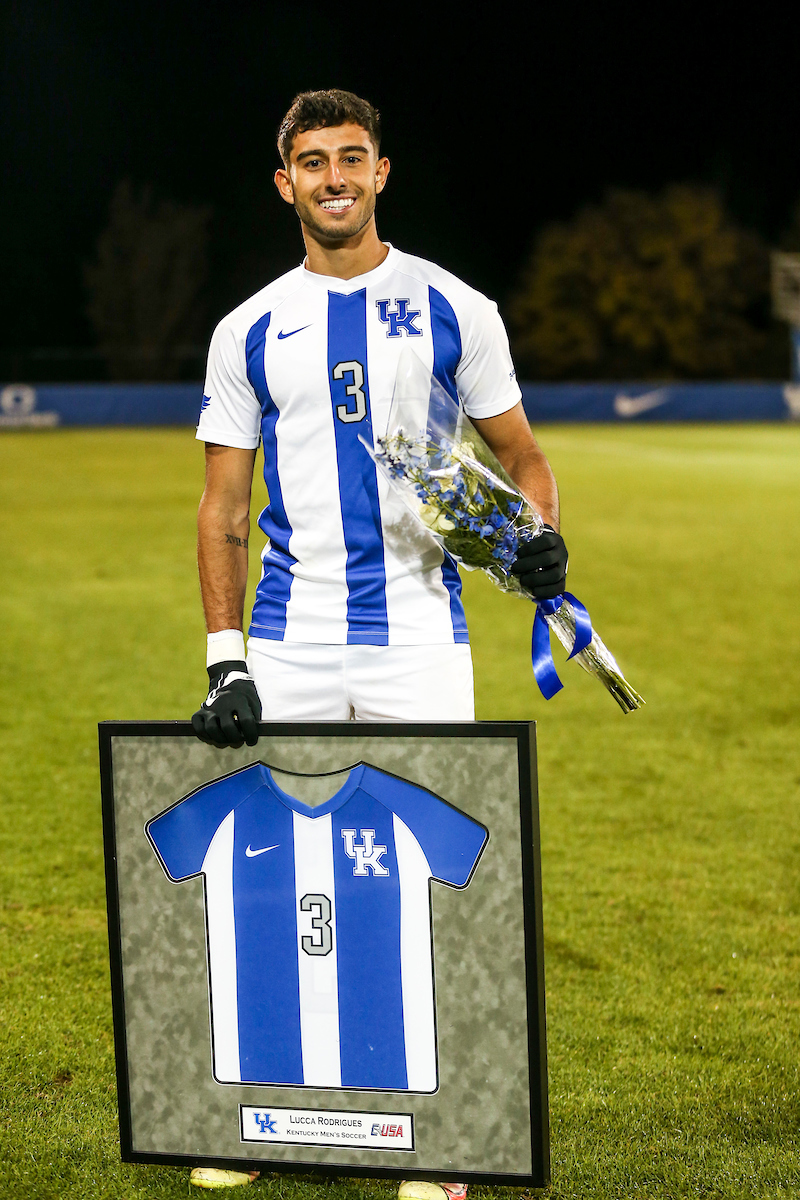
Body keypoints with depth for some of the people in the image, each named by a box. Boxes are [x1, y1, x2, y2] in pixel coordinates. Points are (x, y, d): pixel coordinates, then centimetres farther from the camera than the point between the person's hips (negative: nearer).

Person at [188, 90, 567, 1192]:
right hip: (290, 642, 2)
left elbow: (519, 452, 11)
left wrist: (540, 534, -11)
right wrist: (224, 665, -2)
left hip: (419, 636, -1)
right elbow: (224, 507, 8)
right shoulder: (249, 332, 8)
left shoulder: (453, 309, 5)